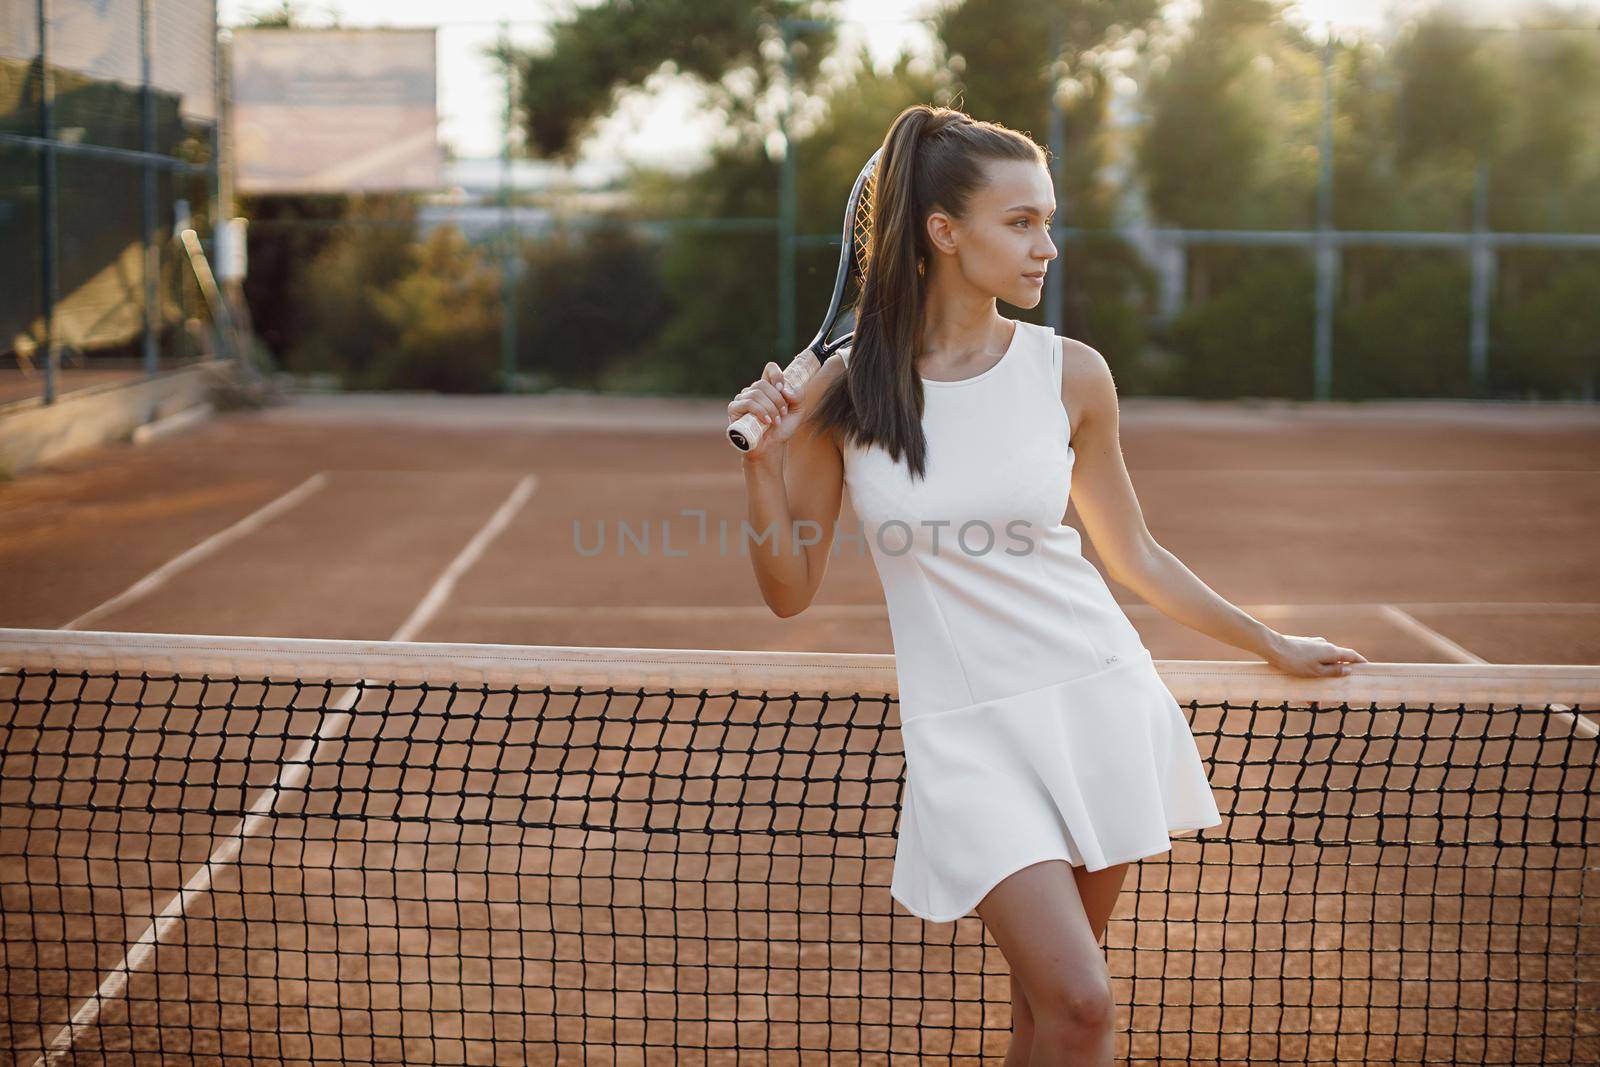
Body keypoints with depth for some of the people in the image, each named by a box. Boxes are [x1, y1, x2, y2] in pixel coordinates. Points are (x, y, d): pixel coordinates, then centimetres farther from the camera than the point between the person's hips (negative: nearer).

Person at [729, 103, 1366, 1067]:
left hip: (1098, 699, 2)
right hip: (966, 732, -2)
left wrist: (1270, 644, 19)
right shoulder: (842, 393, -4)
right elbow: (791, 591, 2)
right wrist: (763, 464, -13)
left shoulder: (1070, 373, 0)